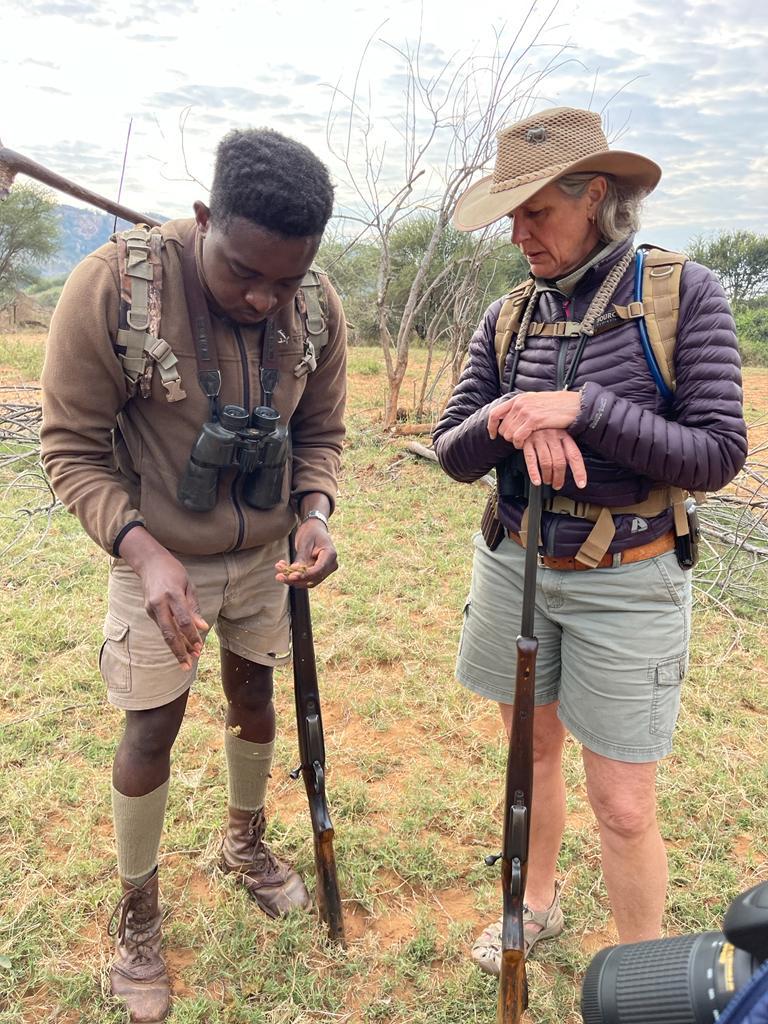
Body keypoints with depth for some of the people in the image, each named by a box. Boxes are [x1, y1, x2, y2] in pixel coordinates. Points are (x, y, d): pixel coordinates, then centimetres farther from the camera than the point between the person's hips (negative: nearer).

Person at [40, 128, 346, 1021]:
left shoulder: (318, 309, -12)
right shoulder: (109, 289, -24)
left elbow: (320, 432, 0)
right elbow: (73, 450, -17)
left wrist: (314, 511, -19)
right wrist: (143, 548, -30)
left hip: (264, 554, 4)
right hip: (158, 556, -4)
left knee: (254, 695, 20)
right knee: (152, 730, 7)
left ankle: (246, 845, 49)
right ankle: (137, 914, 33)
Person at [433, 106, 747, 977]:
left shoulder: (683, 295, -10)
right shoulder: (507, 318, 1)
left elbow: (718, 456, -16)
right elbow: (453, 455, -1)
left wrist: (581, 406, -25)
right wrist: (506, 417, -23)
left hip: (626, 582, -4)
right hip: (515, 567, 4)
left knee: (623, 807, 4)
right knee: (532, 748, 20)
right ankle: (538, 903, 46)